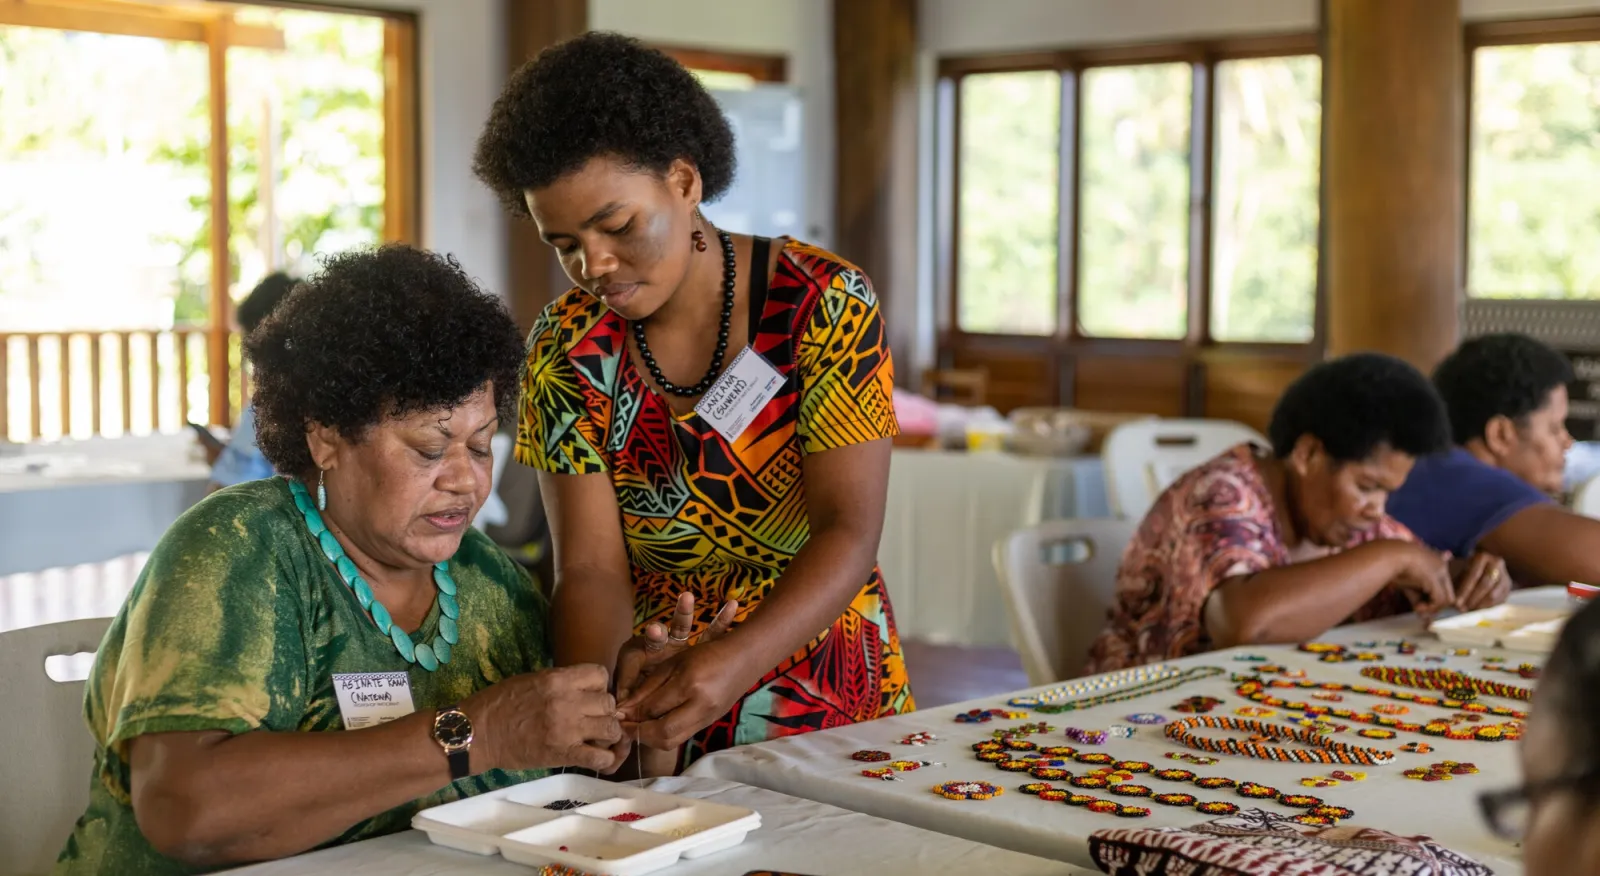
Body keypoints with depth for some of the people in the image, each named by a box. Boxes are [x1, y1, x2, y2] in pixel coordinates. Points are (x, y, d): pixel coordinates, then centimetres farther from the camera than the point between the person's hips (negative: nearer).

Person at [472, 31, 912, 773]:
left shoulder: (823, 302, -8)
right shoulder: (569, 351, -2)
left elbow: (849, 533, -15)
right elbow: (591, 571, -7)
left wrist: (733, 665, -32)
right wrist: (605, 679, -28)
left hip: (837, 710, 0)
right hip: (662, 733, 1)